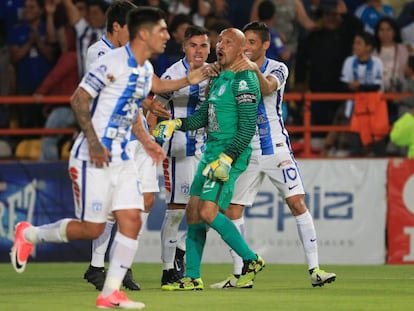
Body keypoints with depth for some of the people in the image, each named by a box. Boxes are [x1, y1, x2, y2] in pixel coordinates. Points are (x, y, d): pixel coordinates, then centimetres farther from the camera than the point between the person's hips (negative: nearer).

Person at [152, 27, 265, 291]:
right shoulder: (219, 78, 17)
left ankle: (251, 260, -4)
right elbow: (204, 116, 25)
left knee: (208, 212, -18)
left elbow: (248, 128, -18)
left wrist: (227, 158, -23)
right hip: (211, 150, 10)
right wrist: (177, 124, 10)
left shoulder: (244, 80, -12)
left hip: (231, 154, -10)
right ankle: (193, 278, 9)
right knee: (193, 211, 5)